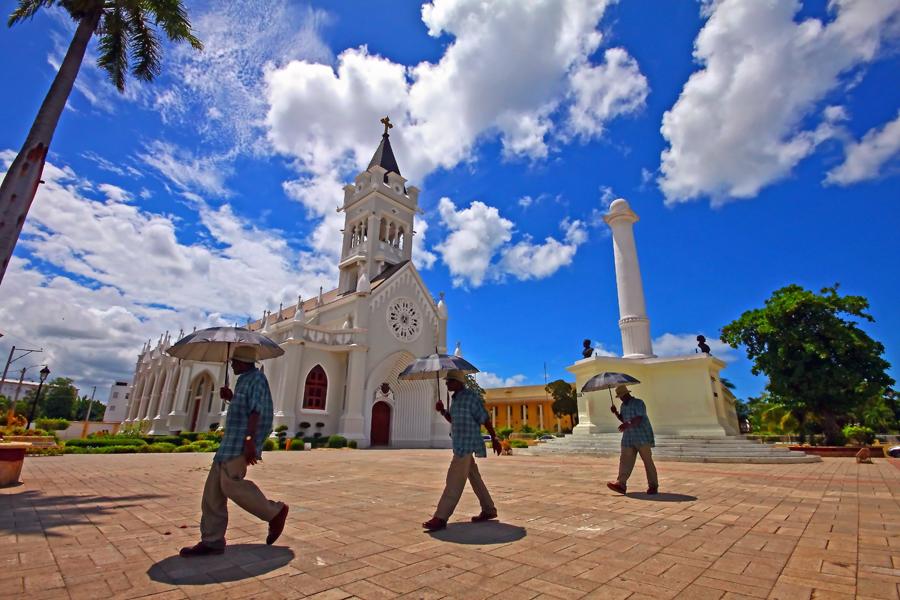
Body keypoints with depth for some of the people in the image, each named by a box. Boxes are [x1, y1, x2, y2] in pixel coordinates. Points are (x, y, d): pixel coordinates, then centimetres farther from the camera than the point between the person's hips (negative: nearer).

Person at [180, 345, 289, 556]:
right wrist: (231, 398, 15)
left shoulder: (256, 378, -9)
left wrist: (250, 441, -29)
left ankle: (274, 512, -1)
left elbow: (256, 411, -21)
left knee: (230, 484, -15)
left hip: (243, 440, -10)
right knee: (214, 488, 6)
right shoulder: (245, 380, 21)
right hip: (232, 441, 10)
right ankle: (212, 541, 12)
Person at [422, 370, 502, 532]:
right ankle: (489, 510, 27)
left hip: (467, 446, -9)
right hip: (460, 445, 9)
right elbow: (453, 420, 20)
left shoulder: (470, 397, -14)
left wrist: (494, 438, -8)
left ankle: (440, 518, -2)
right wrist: (442, 411, 2)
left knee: (454, 481, -6)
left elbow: (485, 418, -11)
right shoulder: (456, 398, 12)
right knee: (475, 478, 16)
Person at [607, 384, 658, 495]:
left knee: (648, 461, -1)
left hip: (642, 437, -7)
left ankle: (653, 486, 11)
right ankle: (621, 484, -6)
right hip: (628, 438, 7)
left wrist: (627, 425, -38)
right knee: (625, 461, -2)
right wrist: (616, 413, 5)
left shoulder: (638, 403, -10)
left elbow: (638, 419, -22)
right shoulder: (623, 405, 15)